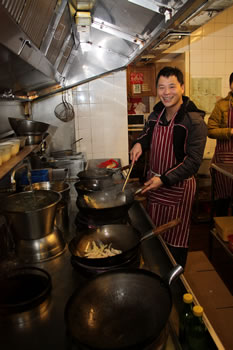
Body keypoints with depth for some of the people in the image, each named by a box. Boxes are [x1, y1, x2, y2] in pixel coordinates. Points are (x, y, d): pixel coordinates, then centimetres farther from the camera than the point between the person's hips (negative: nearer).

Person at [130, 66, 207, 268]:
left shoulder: (194, 121, -18)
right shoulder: (157, 114, 4)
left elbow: (194, 160, -21)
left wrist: (164, 179, -29)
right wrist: (140, 143, 0)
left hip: (178, 186, -6)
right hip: (154, 182, 7)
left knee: (176, 242, 9)